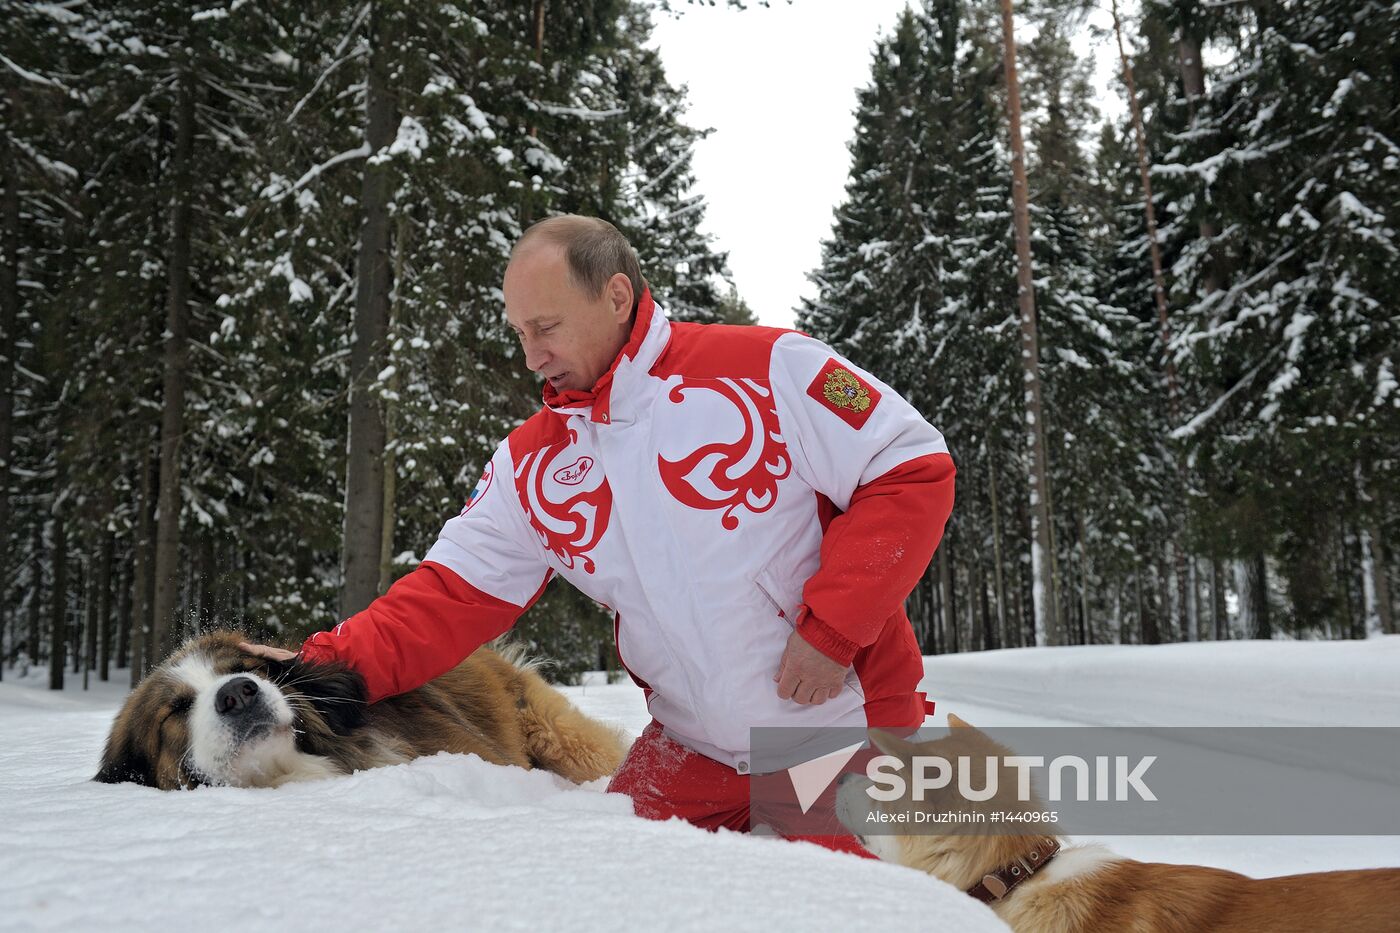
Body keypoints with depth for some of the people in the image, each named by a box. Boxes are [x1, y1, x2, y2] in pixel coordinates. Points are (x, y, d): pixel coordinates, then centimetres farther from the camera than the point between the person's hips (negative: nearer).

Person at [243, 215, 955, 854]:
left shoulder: (767, 367, -13)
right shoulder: (530, 465, 2)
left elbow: (913, 469, -13)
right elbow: (453, 596, 0)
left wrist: (831, 628, -19)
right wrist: (326, 666, -16)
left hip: (848, 721, -4)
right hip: (692, 752, 5)